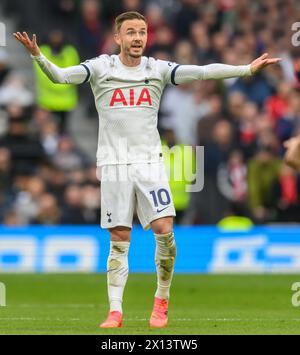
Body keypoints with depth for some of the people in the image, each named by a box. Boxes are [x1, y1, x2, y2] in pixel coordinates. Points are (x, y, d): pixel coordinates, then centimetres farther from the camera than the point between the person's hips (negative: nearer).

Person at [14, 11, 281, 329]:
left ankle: (162, 301, 9)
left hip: (149, 162, 1)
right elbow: (60, 76, -11)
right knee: (119, 240, -1)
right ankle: (115, 311, 4)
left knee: (164, 231, -10)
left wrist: (248, 69, -10)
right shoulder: (101, 68, 1)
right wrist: (37, 56, -30)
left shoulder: (157, 70, 5)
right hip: (114, 164, -1)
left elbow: (202, 72, -2)